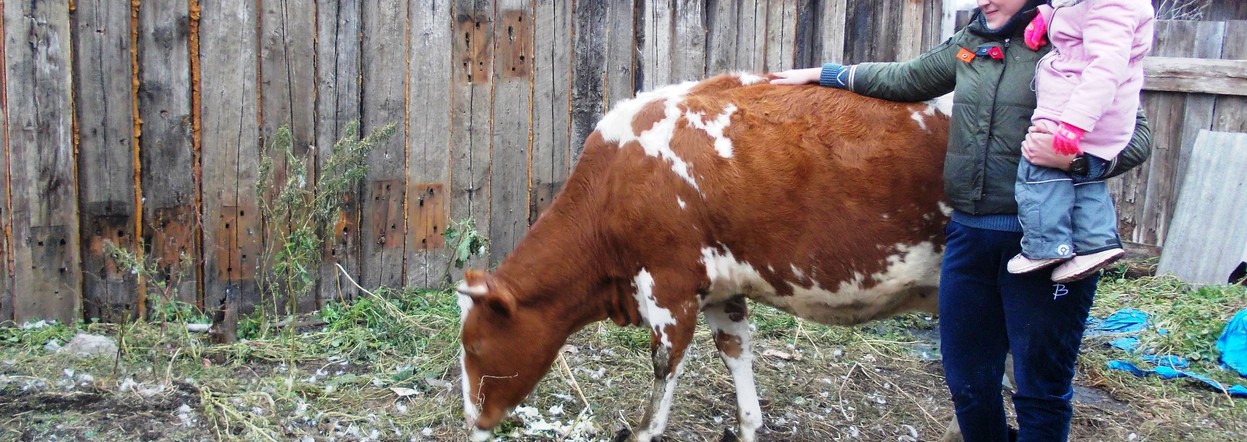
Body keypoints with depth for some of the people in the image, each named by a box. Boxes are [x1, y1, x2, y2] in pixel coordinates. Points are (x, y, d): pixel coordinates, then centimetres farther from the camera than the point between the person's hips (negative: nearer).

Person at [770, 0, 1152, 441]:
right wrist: (819, 74, 30)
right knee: (967, 381, 15)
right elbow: (903, 79, 24)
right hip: (969, 234, 6)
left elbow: (1137, 133, -9)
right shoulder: (971, 43, 10)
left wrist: (1073, 157, -27)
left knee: (1041, 389, 5)